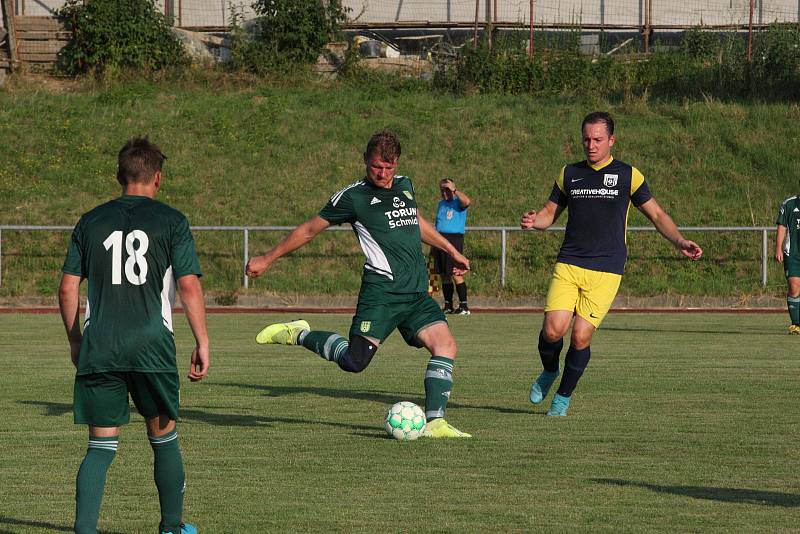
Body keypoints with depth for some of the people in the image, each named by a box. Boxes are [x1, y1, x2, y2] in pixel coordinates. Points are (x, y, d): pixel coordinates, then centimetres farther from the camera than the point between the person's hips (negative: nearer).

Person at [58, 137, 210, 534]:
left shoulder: (90, 222, 10)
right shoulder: (171, 221, 2)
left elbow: (67, 288, 9)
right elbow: (189, 285, -6)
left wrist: (75, 342, 20)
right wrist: (202, 342, -2)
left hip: (98, 348, 2)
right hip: (152, 345, -2)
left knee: (101, 446, 2)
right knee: (163, 436, 16)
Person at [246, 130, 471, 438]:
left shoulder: (405, 186, 16)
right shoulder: (353, 197, -2)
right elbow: (309, 230, 6)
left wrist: (451, 251, 41)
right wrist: (267, 259, 10)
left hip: (417, 294, 6)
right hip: (381, 290, -6)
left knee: (445, 344, -12)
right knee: (354, 361, -18)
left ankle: (434, 422, -10)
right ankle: (298, 335, 6)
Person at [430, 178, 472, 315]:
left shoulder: (458, 202, -1)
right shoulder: (441, 204, 21)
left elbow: (467, 201, -27)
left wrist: (454, 190, -17)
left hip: (454, 238, -7)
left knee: (456, 274, -12)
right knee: (443, 275, 7)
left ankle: (464, 306, -10)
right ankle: (448, 305, 13)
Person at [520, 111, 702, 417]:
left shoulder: (628, 175, 4)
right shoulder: (569, 174, 12)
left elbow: (656, 214, 9)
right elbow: (550, 213, 19)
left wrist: (679, 242, -6)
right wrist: (534, 221, -5)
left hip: (606, 271, -2)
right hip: (568, 265, 2)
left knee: (581, 336, -9)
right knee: (553, 330, -13)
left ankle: (564, 396, 12)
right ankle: (549, 372, 20)